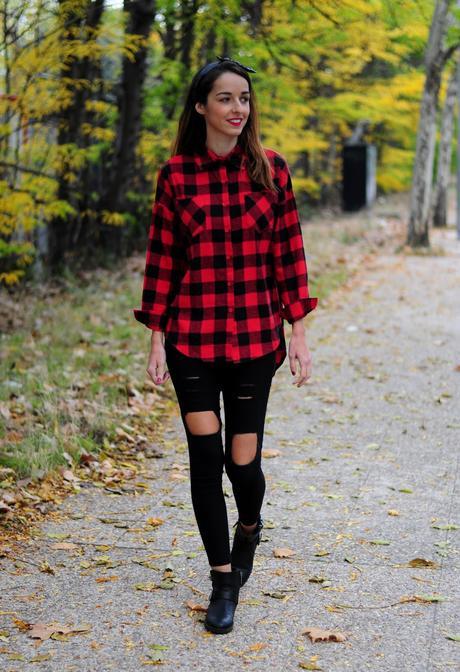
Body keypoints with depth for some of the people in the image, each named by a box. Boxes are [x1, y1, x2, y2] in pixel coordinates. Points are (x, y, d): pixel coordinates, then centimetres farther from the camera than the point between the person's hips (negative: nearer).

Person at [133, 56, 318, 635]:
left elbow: (289, 254, 3)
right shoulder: (176, 174, 0)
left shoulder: (271, 169, 2)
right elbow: (161, 259, 2)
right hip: (192, 336, 0)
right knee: (206, 458, 1)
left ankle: (249, 527, 38)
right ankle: (223, 581, 16)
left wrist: (298, 333, -1)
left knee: (244, 459, 2)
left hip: (255, 336, 0)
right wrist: (156, 338, 0)